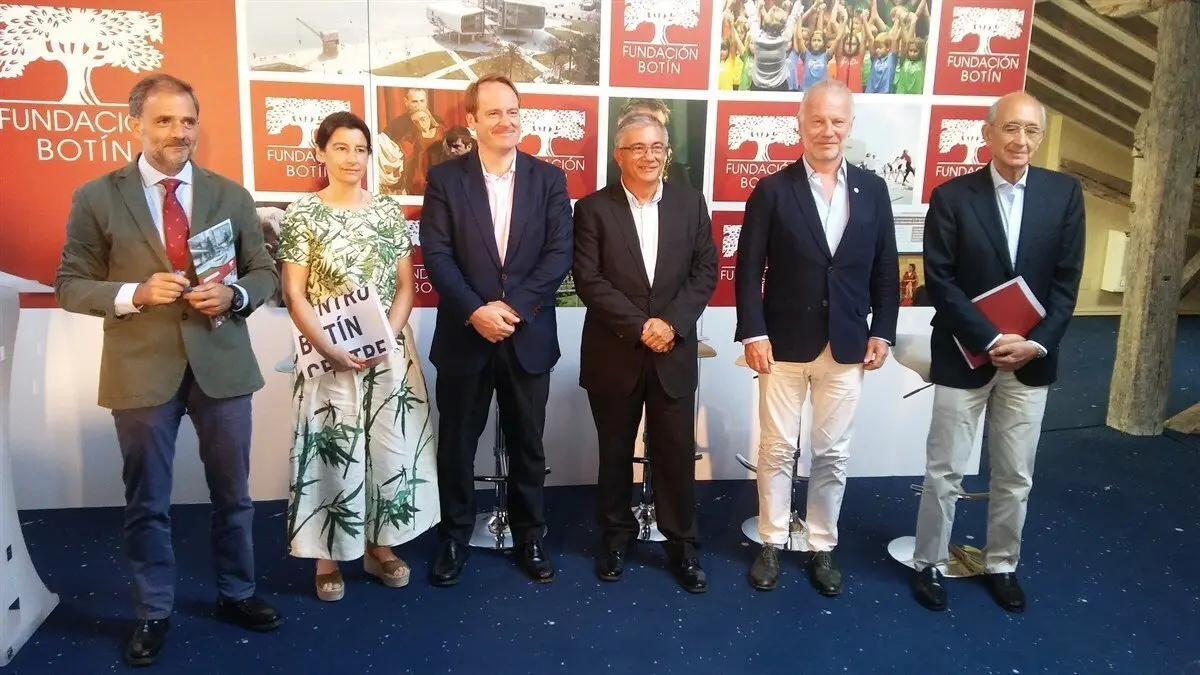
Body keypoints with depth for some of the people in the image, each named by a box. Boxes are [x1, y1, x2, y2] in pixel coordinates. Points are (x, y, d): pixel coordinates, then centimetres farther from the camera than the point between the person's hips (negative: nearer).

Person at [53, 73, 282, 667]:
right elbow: (70, 285, -1)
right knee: (146, 502, 11)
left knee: (232, 494, 14)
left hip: (220, 363, 2)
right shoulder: (97, 197, -1)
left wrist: (233, 295, -14)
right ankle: (153, 614, 29)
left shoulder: (231, 196, 4)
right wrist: (134, 293, -18)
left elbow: (265, 273, 7)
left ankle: (236, 595, 33)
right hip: (141, 369, -1)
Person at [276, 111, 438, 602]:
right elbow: (294, 294, -6)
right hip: (330, 352, -3)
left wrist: (385, 338, -10)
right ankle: (327, 557, 19)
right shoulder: (303, 213, -3)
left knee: (391, 445, 8)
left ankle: (379, 546, 25)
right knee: (332, 450, 3)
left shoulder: (389, 211, 6)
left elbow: (405, 285, 5)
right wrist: (328, 349, -15)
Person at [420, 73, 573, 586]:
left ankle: (529, 537, 29)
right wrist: (475, 311, -18)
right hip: (464, 336, -1)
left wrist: (513, 306, -15)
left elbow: (560, 253, -5)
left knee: (527, 445, 12)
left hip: (529, 335, 1)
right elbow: (436, 255, -7)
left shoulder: (548, 178, 3)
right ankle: (454, 539, 29)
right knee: (456, 445, 10)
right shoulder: (445, 177, 0)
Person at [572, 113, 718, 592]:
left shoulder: (690, 203, 5)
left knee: (676, 452, 7)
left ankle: (682, 545, 22)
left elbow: (705, 271, 2)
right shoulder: (593, 208, -2)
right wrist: (640, 326, -16)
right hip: (613, 354, -1)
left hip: (674, 353, 1)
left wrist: (671, 322, -12)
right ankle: (616, 537, 30)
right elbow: (588, 280, -9)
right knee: (615, 453, 12)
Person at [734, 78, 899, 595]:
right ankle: (771, 544, 24)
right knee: (777, 449, 8)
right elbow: (749, 270, -5)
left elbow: (885, 269, 8)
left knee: (833, 453, 11)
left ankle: (823, 548, 26)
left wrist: (882, 332, 2)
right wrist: (753, 333, -12)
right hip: (784, 344, -2)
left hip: (847, 346, 3)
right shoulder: (772, 190, -3)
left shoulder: (872, 190, 6)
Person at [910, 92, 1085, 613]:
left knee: (1015, 476, 13)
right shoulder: (952, 196, -6)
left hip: (1031, 359, 3)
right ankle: (930, 564, 22)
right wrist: (990, 340, -16)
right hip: (965, 357, -2)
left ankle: (1002, 565, 31)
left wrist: (1037, 343, -11)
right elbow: (940, 281, -10)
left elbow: (1066, 280, 1)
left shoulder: (1064, 193, 1)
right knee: (944, 471, 6)